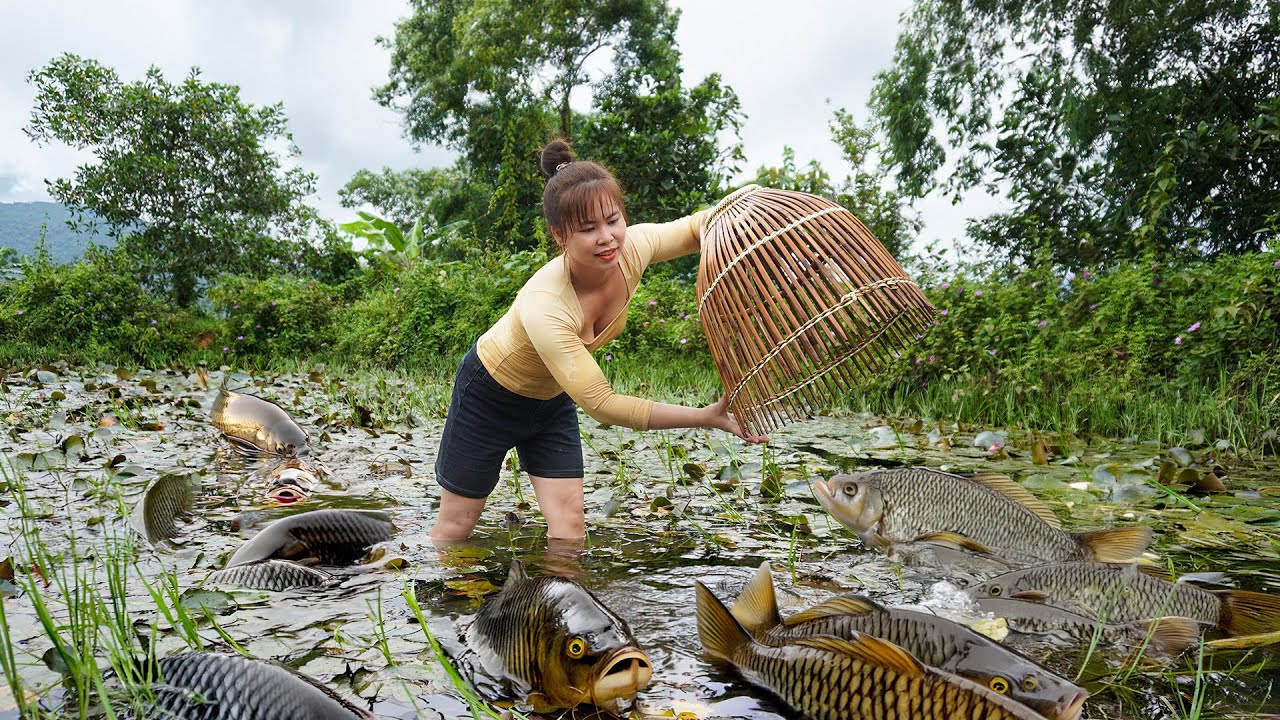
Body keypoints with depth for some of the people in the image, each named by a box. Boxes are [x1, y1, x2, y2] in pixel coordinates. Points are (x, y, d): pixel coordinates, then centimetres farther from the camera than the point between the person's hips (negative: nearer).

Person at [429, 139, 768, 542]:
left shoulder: (632, 248, -25)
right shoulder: (543, 307, -41)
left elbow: (699, 226, -6)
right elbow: (600, 403, -36)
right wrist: (707, 417, -39)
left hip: (552, 398, 5)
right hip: (490, 395, -5)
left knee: (568, 524, -1)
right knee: (456, 524, 10)